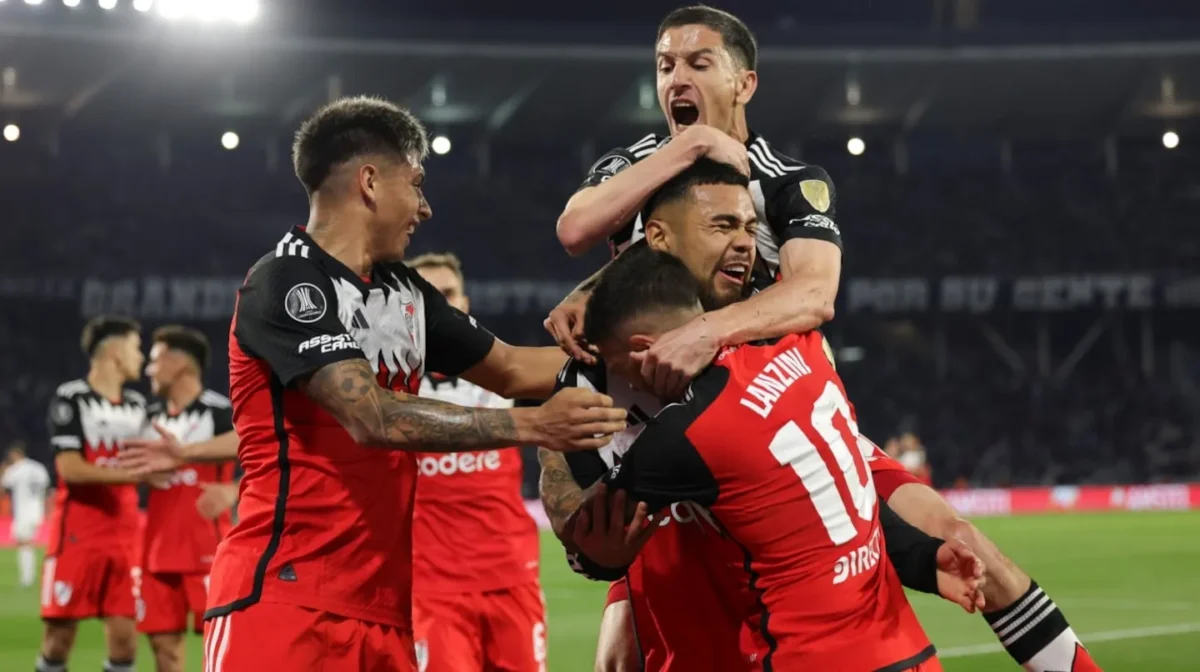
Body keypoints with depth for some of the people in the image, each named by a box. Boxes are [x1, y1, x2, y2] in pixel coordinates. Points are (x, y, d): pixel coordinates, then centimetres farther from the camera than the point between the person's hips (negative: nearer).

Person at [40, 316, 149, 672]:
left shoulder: (137, 406, 14)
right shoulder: (71, 398, -6)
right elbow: (70, 468, -14)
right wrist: (130, 472, -20)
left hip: (123, 538, 5)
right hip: (77, 535, -5)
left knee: (124, 634, -1)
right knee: (60, 634, -1)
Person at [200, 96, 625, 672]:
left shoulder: (405, 291, 14)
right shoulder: (284, 283, -10)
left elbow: (511, 370, 27)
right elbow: (374, 418, -20)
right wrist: (533, 425, -21)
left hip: (380, 604, 8)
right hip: (282, 596, -8)